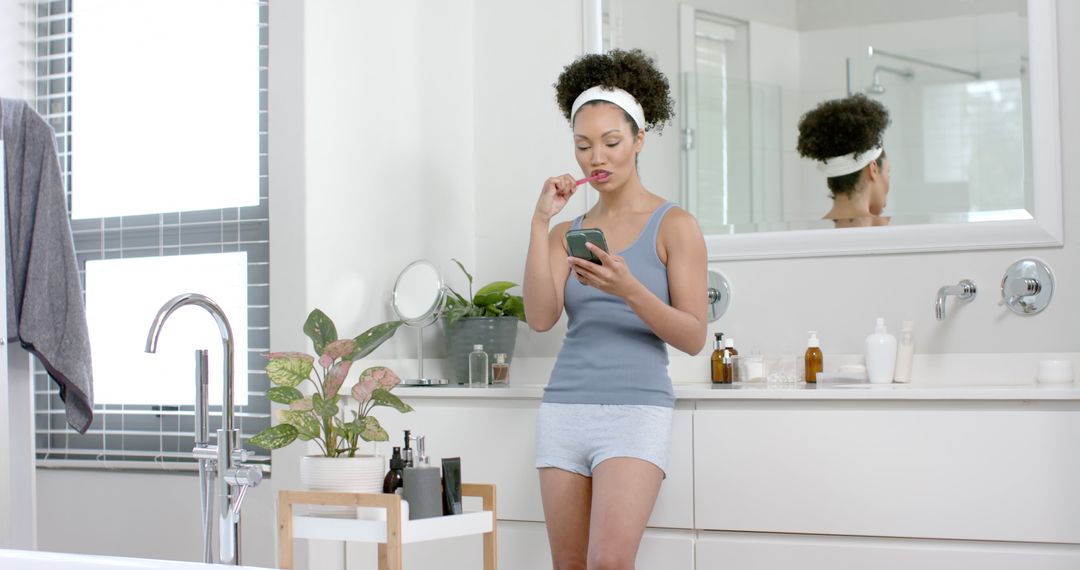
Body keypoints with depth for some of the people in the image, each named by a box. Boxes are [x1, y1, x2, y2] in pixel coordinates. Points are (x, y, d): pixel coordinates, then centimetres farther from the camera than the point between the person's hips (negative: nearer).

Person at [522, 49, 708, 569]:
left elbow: (693, 337, -5)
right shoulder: (568, 233, 13)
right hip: (564, 408, 4)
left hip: (636, 408, -4)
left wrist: (628, 289, -21)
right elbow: (540, 318, -2)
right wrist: (540, 223, -6)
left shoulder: (673, 226, 2)